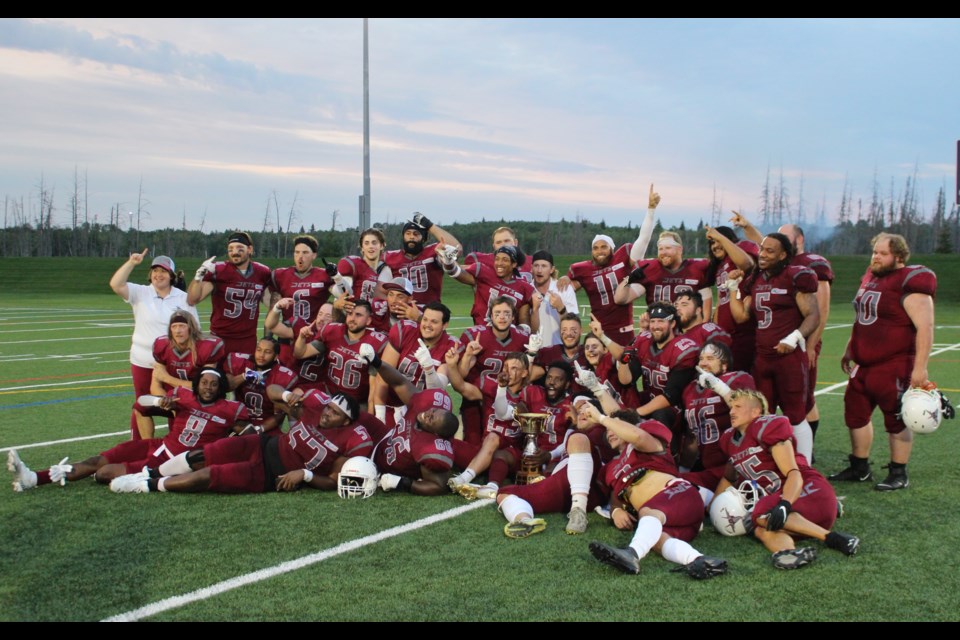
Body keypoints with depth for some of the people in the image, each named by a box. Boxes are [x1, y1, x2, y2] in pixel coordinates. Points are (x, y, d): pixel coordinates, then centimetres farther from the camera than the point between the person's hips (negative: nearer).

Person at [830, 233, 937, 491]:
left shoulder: (910, 283, -15)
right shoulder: (870, 277, 10)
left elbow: (925, 327, -20)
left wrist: (920, 367, -24)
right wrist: (849, 351, 26)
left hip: (894, 367, -8)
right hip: (863, 364, 9)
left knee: (897, 420, 3)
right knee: (855, 414, 14)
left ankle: (899, 475, 15)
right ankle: (860, 469, 28)